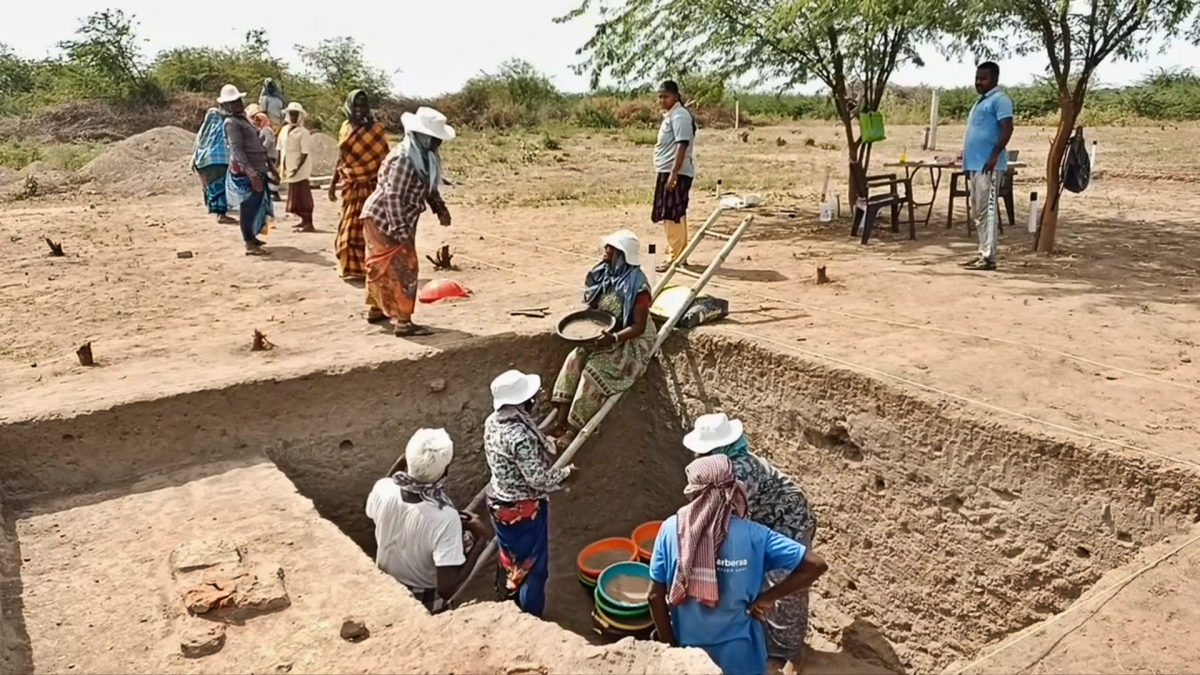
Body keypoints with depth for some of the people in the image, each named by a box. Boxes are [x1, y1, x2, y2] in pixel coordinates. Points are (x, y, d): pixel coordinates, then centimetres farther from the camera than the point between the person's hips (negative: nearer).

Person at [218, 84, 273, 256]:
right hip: (246, 172, -10)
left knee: (257, 205, 16)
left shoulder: (242, 119, 18)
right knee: (249, 207, -6)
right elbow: (237, 151, -20)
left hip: (256, 169, 10)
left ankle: (252, 237, 29)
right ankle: (249, 244, -3)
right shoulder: (231, 123, -11)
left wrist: (267, 164, 22)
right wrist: (251, 173, -27)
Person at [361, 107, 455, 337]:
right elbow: (392, 196, -29)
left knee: (383, 266, 20)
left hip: (382, 219, 10)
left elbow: (428, 188, 17)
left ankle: (376, 309, 34)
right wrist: (401, 231, -29)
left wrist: (440, 209, 2)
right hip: (384, 221, -10)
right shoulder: (404, 159, -26)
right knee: (402, 268, -8)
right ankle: (403, 321, -4)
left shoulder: (424, 157, 4)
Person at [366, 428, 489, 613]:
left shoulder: (382, 489, -23)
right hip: (424, 602, -4)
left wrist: (400, 464, -2)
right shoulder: (445, 518, -36)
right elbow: (446, 589, -32)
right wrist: (480, 540, -24)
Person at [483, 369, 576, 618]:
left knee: (510, 560, 27)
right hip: (524, 510, -9)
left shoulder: (493, 422, -5)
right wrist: (566, 472, -11)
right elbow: (538, 479, -27)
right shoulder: (521, 435, -32)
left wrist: (549, 443, 10)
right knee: (532, 568, 11)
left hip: (499, 504, 9)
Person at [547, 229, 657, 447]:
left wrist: (614, 338, -36)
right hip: (605, 336, 7)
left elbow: (639, 327, -23)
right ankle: (560, 422, -17)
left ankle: (573, 429, -18)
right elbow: (593, 307, 14)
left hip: (631, 342, -7)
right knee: (574, 359, -16)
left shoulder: (637, 285, -23)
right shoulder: (605, 274, 1)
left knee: (594, 369, -27)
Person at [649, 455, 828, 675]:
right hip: (738, 656, -1)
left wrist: (669, 646, 2)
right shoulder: (751, 535, -17)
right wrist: (768, 598, -11)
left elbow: (656, 595, -9)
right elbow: (815, 565, -19)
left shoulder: (671, 529, -14)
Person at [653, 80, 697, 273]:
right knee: (675, 216, 14)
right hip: (667, 171, 10)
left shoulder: (679, 116, -13)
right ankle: (679, 254, 22)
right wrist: (669, 174, 19)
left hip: (677, 173, -10)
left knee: (672, 215, -9)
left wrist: (673, 174, -26)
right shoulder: (670, 115, 17)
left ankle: (675, 257, -6)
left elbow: (682, 146, -21)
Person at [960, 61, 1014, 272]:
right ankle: (983, 253, 15)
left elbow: (1007, 129, -16)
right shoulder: (980, 101, 22)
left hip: (988, 165, -10)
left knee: (987, 211, -10)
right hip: (975, 164, 10)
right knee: (978, 212, 10)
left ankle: (988, 257, -10)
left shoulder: (999, 100, -7)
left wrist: (994, 156, -23)